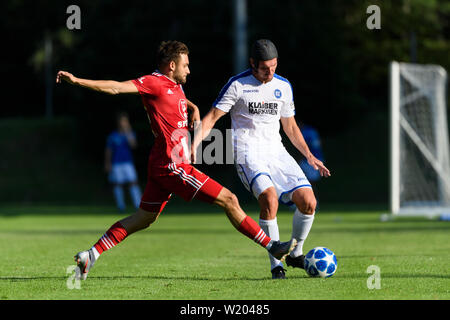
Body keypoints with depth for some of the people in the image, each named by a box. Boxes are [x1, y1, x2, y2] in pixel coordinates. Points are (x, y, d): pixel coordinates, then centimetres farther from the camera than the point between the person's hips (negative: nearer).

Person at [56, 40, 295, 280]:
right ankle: (271, 246, 0)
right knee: (229, 200, -6)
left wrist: (194, 109, 17)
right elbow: (116, 88, -17)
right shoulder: (154, 83, -11)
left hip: (162, 164, 10)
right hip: (173, 165, -10)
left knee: (144, 218, 14)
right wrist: (77, 81, -25)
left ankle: (90, 255, 12)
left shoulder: (174, 86, 17)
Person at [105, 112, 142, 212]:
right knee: (118, 184, 1)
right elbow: (108, 151, 9)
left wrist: (127, 133, -17)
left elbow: (133, 145, -12)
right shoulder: (113, 136, 4)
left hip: (128, 162, 0)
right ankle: (121, 207, 11)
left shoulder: (130, 134, 6)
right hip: (116, 164, 0)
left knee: (133, 183, -12)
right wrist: (107, 164, 3)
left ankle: (138, 205, -15)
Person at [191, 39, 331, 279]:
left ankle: (296, 254, 14)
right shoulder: (238, 85, -4)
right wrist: (194, 145, -18)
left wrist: (309, 156, 17)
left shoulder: (283, 86, 11)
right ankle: (275, 265, -20)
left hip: (276, 152, 5)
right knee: (269, 197, -29)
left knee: (308, 202, -9)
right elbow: (212, 117, -4)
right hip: (248, 154, -5)